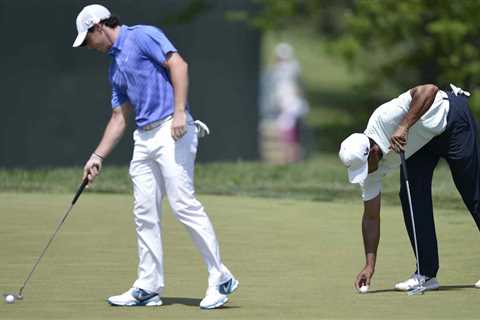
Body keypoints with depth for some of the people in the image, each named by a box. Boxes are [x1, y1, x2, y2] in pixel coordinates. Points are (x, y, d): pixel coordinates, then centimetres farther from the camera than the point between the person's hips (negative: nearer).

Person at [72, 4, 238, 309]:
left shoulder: (142, 36, -2)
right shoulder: (115, 67, 23)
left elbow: (178, 65, -14)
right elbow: (119, 117, 25)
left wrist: (180, 112, -22)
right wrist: (98, 157, 19)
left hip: (172, 132, -9)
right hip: (144, 138, 9)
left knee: (184, 204, -13)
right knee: (145, 213, 5)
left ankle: (221, 279, -9)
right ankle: (148, 287, 9)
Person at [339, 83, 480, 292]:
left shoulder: (384, 119, -37)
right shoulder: (372, 167, -16)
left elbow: (429, 90, -45)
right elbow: (371, 217, -9)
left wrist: (404, 127, -52)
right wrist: (369, 265, -14)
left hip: (451, 120, -6)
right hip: (421, 143, 6)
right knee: (410, 196, -9)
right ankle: (426, 273, -3)